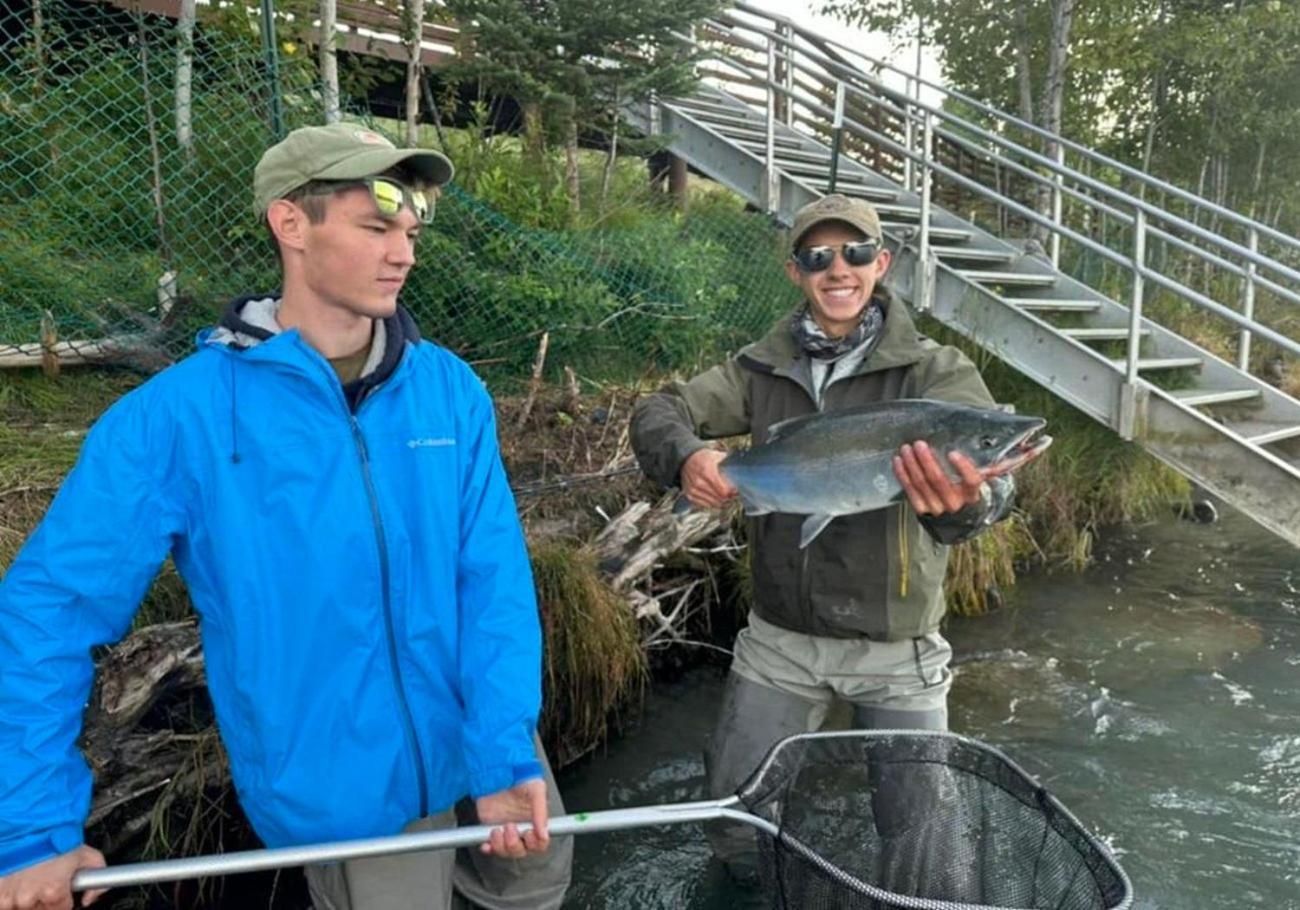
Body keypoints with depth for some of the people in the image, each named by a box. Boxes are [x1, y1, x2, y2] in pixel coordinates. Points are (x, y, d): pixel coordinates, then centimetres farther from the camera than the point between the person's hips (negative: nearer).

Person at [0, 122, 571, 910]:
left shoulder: (451, 389, -7)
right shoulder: (181, 414, -16)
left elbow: (494, 575, -9)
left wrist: (506, 747, -19)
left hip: (486, 735, 4)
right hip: (346, 791, -3)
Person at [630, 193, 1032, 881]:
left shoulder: (934, 371, -10)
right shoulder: (762, 368, -2)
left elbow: (982, 459, -26)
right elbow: (657, 411, -6)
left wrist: (963, 503, -51)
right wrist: (685, 456, -30)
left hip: (897, 650, -2)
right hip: (779, 638, 2)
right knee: (741, 833, 13)